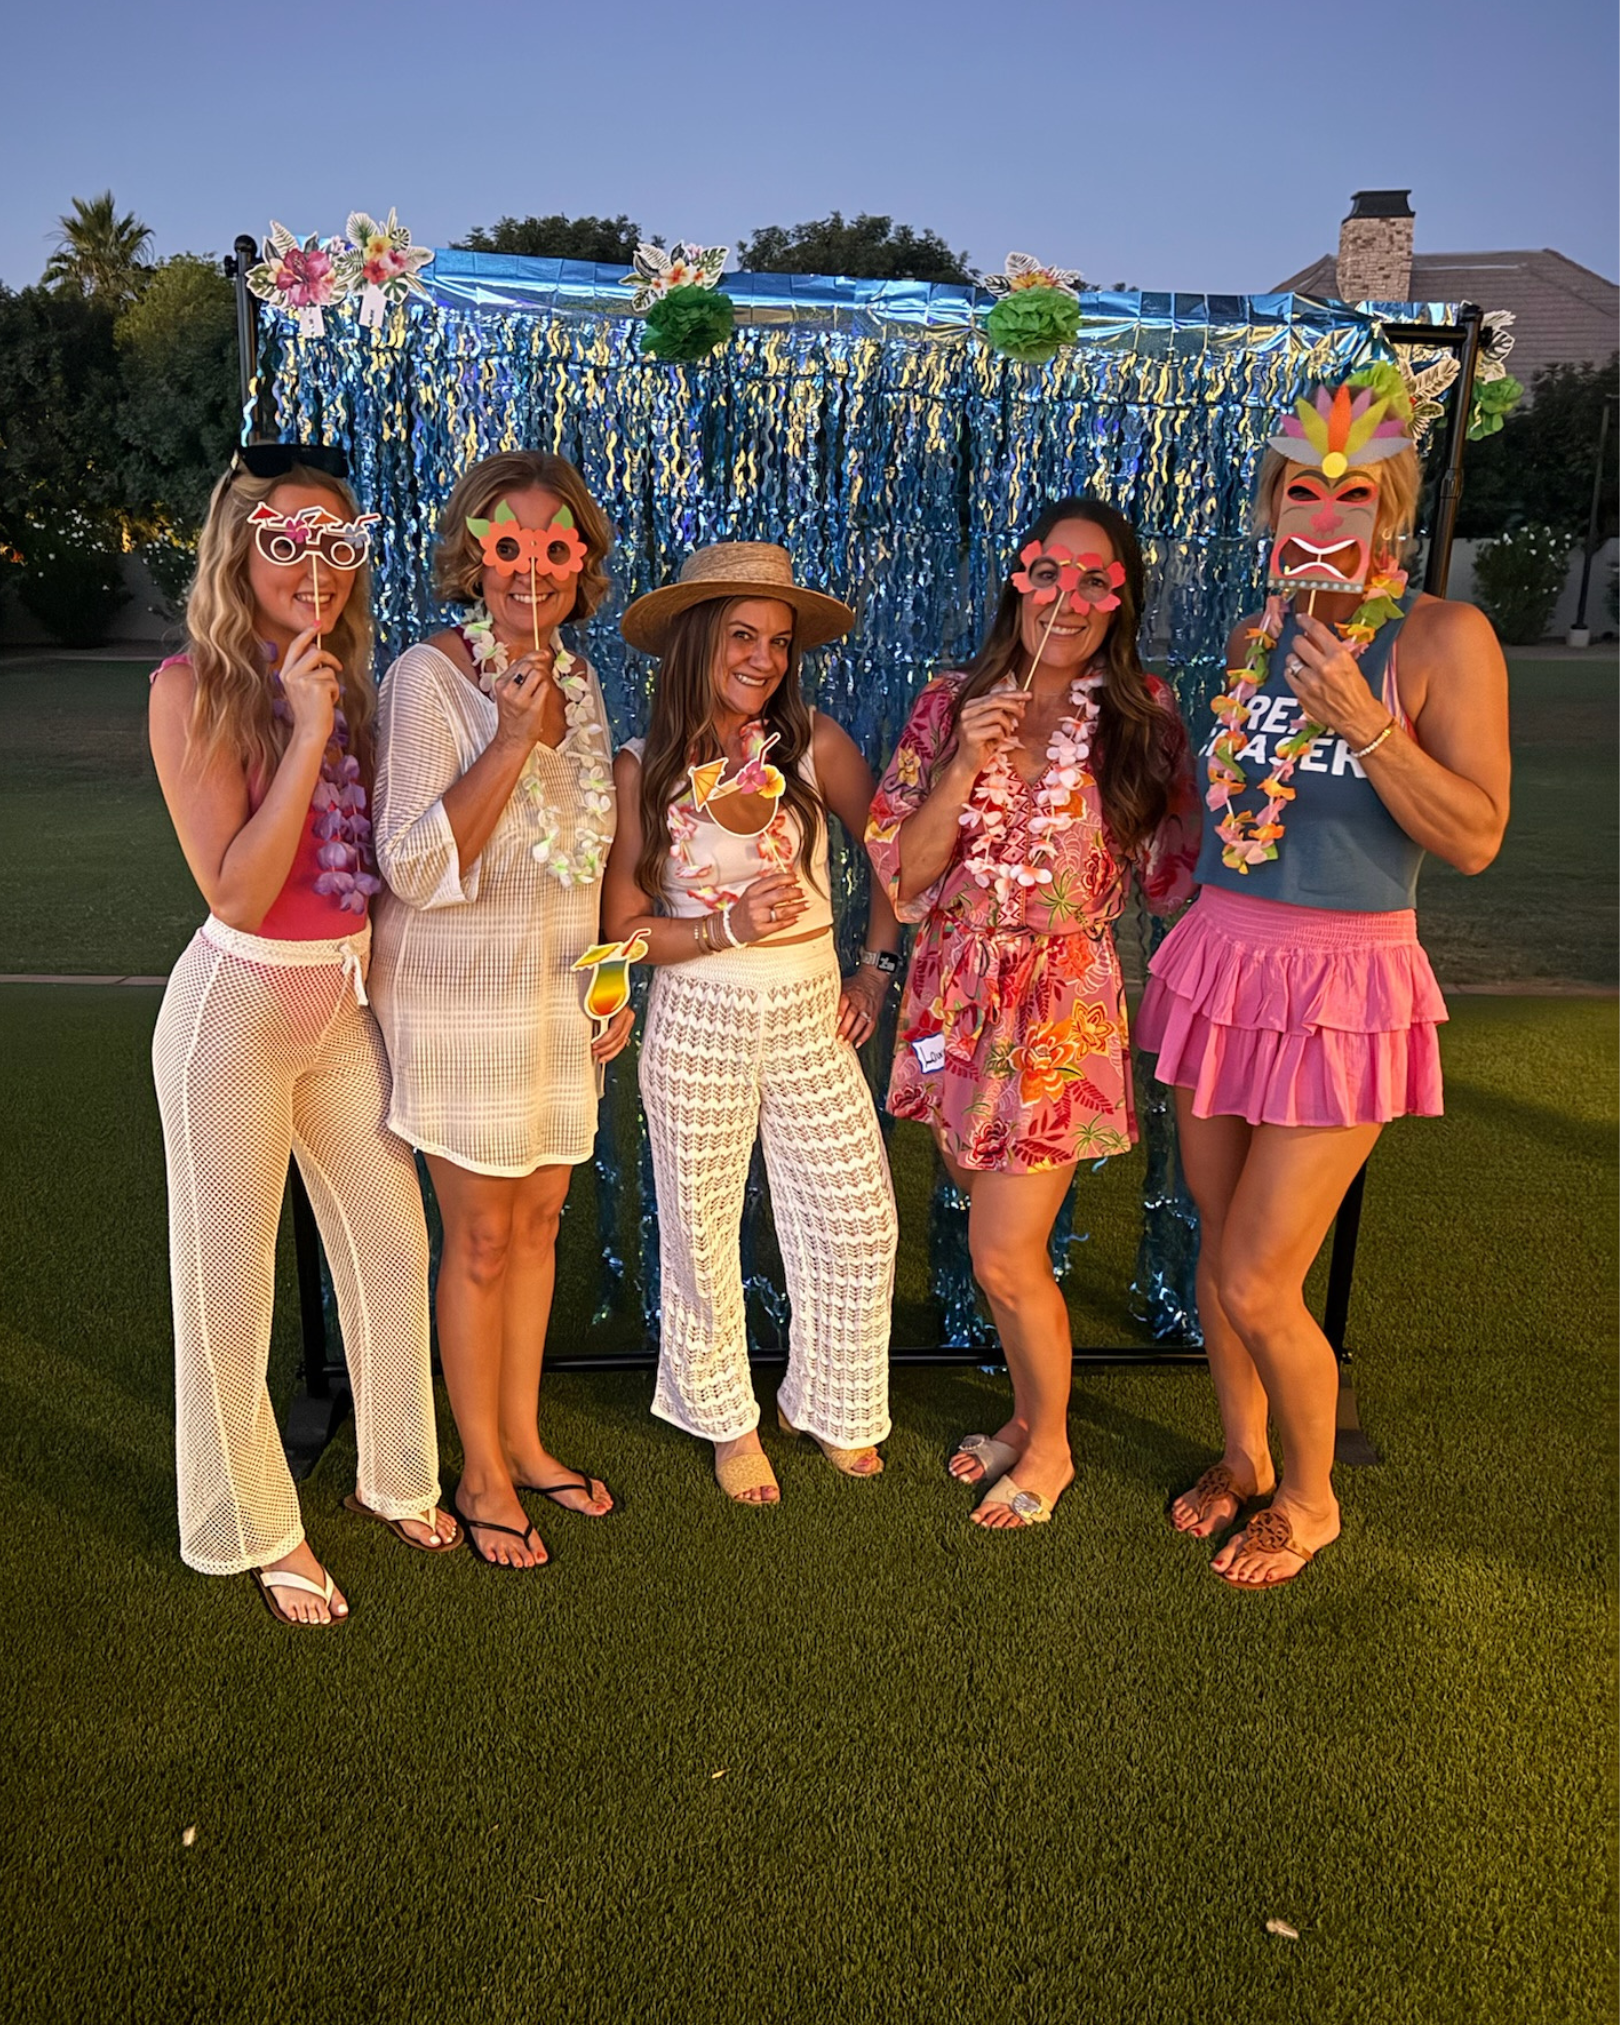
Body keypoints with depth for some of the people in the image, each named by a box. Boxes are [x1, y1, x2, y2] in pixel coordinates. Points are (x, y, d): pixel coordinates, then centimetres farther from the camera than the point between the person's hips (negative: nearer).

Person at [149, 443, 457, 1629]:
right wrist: (306, 732, -22)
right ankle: (256, 1529, 27)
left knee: (394, 1246, 14)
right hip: (238, 1010, -6)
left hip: (348, 1004, 7)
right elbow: (235, 889, -20)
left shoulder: (347, 679, 6)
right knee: (230, 1284, 7)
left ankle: (395, 1474, 36)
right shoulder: (195, 686, -12)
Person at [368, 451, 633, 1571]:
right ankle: (481, 1473, 23)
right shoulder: (428, 679, -15)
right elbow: (416, 869, -21)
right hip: (459, 997, -6)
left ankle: (523, 1438, 32)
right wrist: (511, 739, -27)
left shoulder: (578, 679, 6)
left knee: (540, 1218, 14)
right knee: (482, 1238, 3)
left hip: (558, 995, 6)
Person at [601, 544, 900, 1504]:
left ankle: (828, 1406, 33)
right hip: (699, 1027, -1)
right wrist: (727, 929, -18)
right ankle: (728, 1421, 36)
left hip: (812, 1020, 2)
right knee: (704, 1237, 11)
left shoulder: (815, 741, -4)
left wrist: (878, 967, 4)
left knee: (860, 1225, 6)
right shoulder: (643, 769, -7)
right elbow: (622, 924, -6)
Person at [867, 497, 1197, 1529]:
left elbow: (1174, 873, 2)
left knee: (1005, 1257, -3)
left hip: (1063, 1009, -3)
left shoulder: (1145, 716, -3)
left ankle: (1050, 1446, 25)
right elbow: (901, 872, -4)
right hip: (959, 1001, 3)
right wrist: (964, 765, -15)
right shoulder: (951, 706, 1)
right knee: (1003, 1240, 16)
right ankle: (1029, 1415, 40)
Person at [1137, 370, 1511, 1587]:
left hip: (1344, 989, -5)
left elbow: (1476, 840, -15)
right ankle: (1243, 1458, 39)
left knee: (1257, 1286, -2)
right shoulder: (1255, 639, 8)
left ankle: (1311, 1497, 26)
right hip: (1220, 963, 5)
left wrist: (1367, 722, -23)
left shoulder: (1444, 639, -8)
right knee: (1218, 1250, 14)